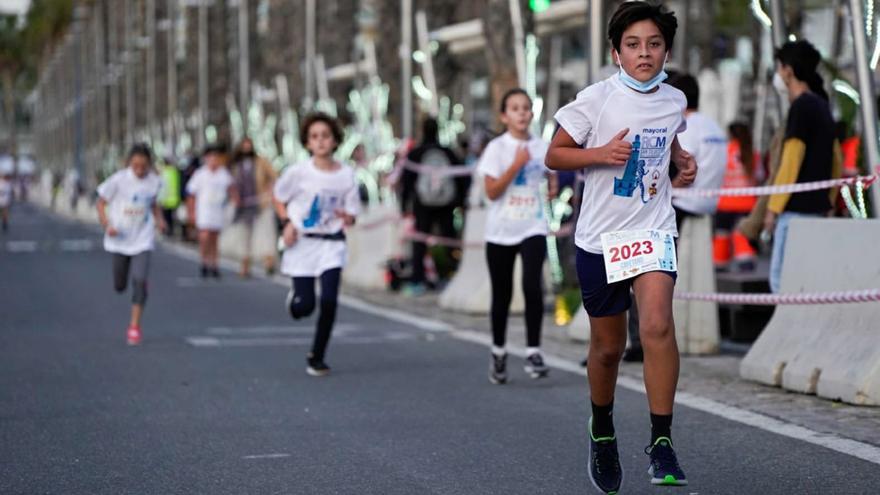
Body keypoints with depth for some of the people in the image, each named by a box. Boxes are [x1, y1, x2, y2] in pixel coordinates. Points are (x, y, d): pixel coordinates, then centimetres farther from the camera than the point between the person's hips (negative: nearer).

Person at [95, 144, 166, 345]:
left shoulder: (154, 181, -6)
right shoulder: (118, 180, -15)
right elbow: (101, 203, -6)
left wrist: (159, 219, -4)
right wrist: (107, 225, -20)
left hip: (143, 240, 0)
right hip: (120, 240, 0)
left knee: (140, 280, -15)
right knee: (120, 286, 10)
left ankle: (135, 325, -6)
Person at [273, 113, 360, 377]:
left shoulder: (347, 175, -3)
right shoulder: (298, 172, -7)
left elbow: (352, 217, 4)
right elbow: (279, 199, 9)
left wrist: (346, 216, -19)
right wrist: (287, 223, -7)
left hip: (332, 244, 1)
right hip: (302, 243, -1)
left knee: (329, 301, -12)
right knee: (303, 308, -4)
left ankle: (317, 357, 6)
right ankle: (295, 295, 35)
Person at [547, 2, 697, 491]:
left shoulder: (675, 101, 3)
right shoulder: (597, 98, -8)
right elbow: (554, 155, -3)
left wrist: (684, 161, 5)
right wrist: (602, 153, -19)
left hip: (654, 231, 1)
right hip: (600, 236, -1)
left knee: (657, 325, -24)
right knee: (609, 346, 9)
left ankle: (662, 441, -15)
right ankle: (602, 431, 37)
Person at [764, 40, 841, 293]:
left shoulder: (801, 106, -11)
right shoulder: (822, 106, 17)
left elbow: (790, 162, -17)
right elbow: (836, 161, 22)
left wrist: (773, 207, -14)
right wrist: (828, 202, 23)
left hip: (796, 208, -10)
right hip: (816, 208, 10)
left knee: (782, 280, -8)